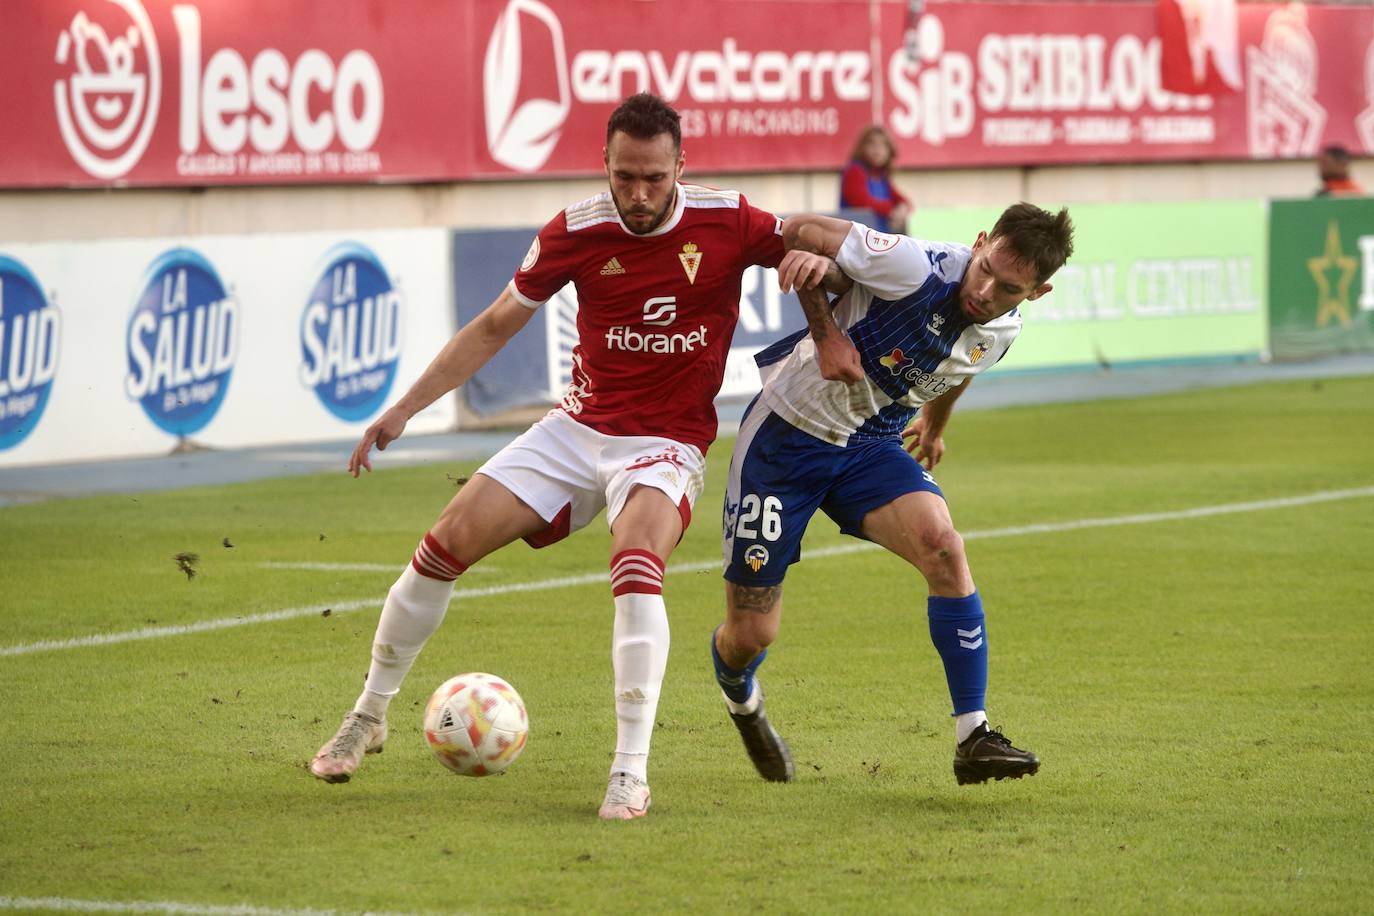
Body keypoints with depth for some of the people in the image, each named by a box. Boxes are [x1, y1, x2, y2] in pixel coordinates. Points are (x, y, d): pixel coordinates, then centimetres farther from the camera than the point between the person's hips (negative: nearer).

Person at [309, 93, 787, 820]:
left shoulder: (727, 223, -13)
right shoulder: (575, 232, -7)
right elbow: (494, 326, 5)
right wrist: (405, 408, 1)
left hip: (666, 443, -3)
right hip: (578, 427, 3)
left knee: (636, 563, -33)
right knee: (448, 542, -6)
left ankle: (631, 774, -29)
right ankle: (369, 715, 16)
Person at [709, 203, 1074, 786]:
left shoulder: (1002, 330, -6)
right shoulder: (914, 268, -28)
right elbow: (798, 231, -19)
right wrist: (824, 330, -28)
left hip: (872, 447, 5)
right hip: (786, 433, -5)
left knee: (943, 546, -26)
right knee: (749, 635, 0)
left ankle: (973, 738, -20)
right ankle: (742, 702, 40)